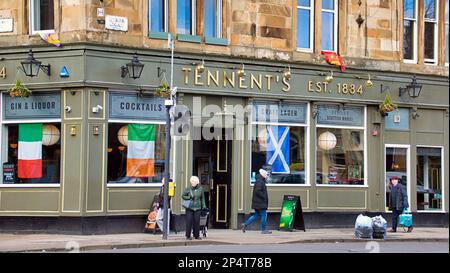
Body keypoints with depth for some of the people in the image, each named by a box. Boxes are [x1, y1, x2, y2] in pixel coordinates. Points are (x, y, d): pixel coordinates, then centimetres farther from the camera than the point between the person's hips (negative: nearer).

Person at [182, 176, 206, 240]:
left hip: (197, 208, 1)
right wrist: (189, 197, -8)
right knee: (189, 221, -5)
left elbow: (202, 198, 12)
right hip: (189, 208, -1)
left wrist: (203, 206, 8)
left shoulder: (200, 188, 4)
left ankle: (196, 235, 12)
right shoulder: (188, 189, 0)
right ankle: (188, 236, 3)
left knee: (197, 222, 1)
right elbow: (183, 196, 8)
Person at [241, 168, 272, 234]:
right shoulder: (259, 182, -16)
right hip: (260, 202, -11)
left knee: (256, 215, 13)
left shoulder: (260, 181, 18)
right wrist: (264, 197, -18)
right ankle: (264, 230, 1)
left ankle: (245, 224, 10)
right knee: (264, 215, -4)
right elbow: (258, 191, -26)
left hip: (257, 202, 11)